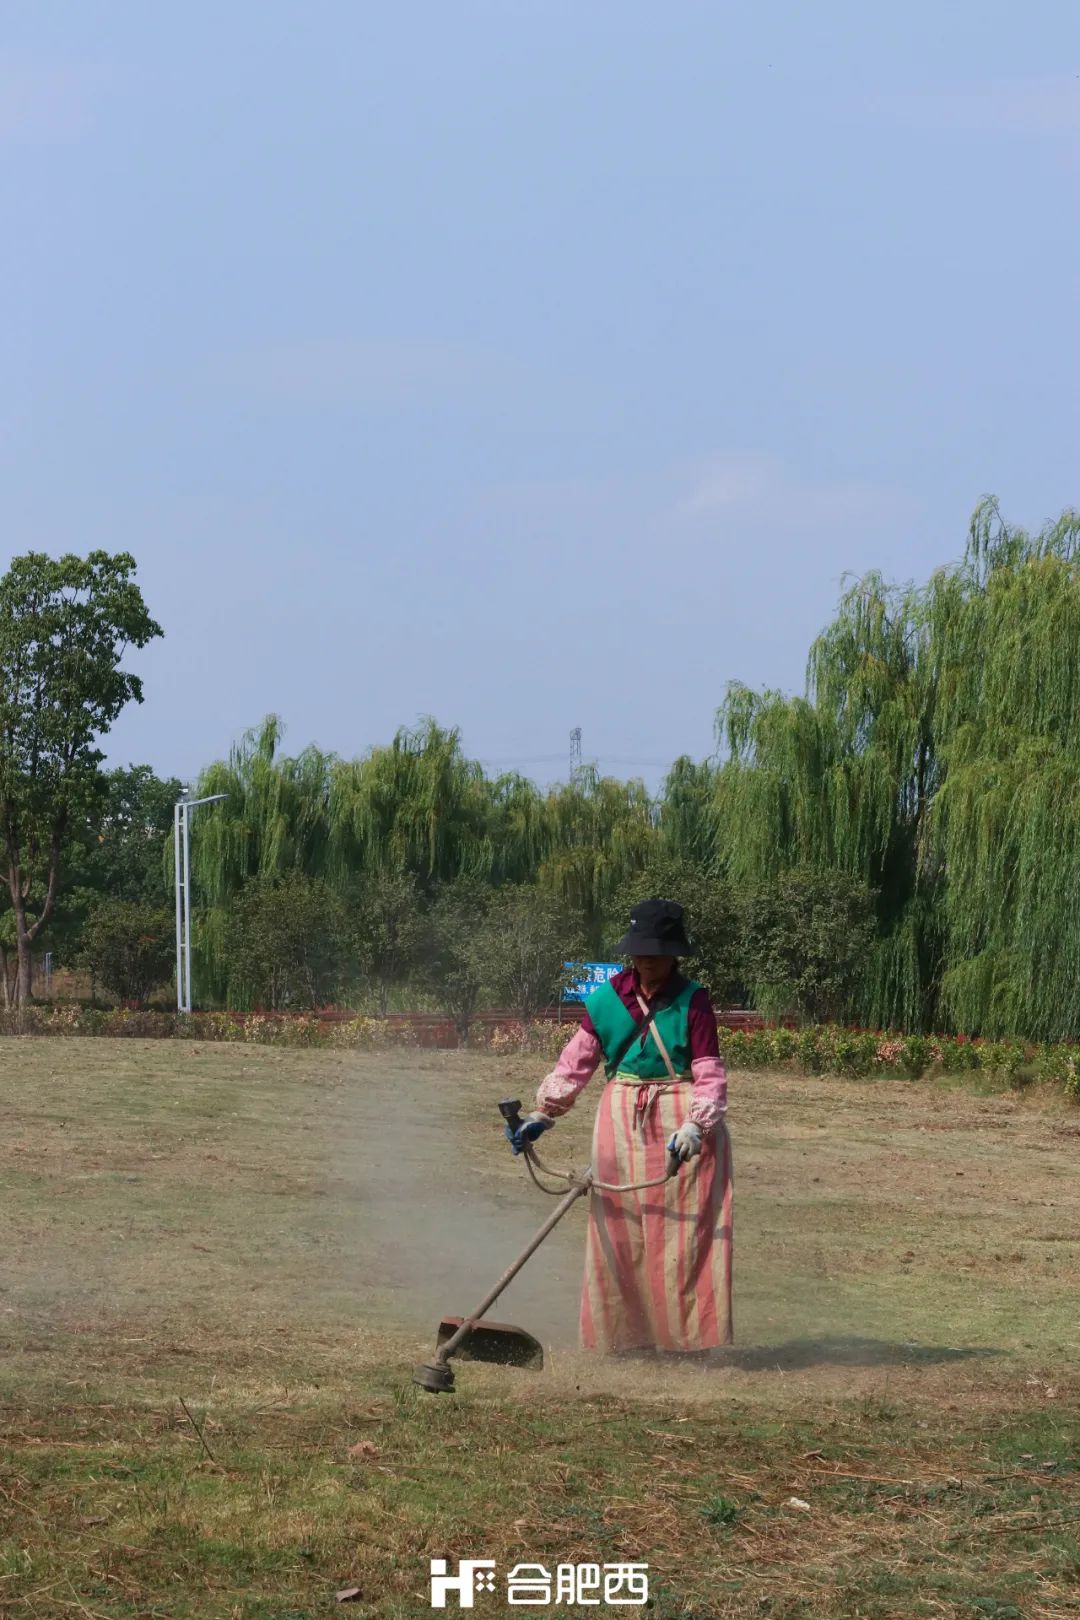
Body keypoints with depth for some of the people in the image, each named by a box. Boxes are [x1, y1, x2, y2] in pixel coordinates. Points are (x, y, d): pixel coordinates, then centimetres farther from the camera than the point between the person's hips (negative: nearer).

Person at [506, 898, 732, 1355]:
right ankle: (623, 1332, 15)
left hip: (682, 1121, -3)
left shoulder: (692, 1001, -7)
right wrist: (542, 1115, -1)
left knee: (684, 1230, -2)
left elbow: (709, 1076, -9)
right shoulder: (607, 1000, 2)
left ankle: (689, 1334, 5)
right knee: (618, 1230, 6)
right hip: (622, 1123, 3)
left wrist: (695, 1126, -24)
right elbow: (575, 1064, 6)